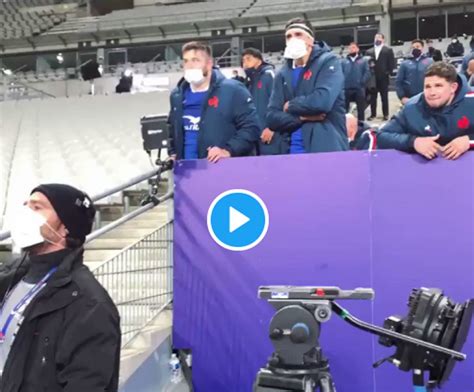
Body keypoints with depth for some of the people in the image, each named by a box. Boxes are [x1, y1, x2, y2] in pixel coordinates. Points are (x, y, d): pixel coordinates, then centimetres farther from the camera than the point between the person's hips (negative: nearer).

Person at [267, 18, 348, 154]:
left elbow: (322, 101, -20)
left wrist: (290, 106, -4)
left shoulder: (328, 62, -2)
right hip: (292, 151, 5)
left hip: (327, 149, -5)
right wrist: (302, 117, -11)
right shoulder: (283, 74, 13)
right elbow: (272, 117, 5)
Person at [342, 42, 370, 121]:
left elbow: (367, 73, 0)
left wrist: (362, 83, -14)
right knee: (344, 108, 4)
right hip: (347, 88, 1)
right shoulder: (344, 61, 14)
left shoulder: (363, 61, 11)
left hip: (359, 88, -1)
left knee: (361, 108, 3)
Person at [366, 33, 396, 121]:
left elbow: (392, 63, -1)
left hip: (383, 77, -2)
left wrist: (388, 72, -9)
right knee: (372, 97, 5)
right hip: (372, 77, 3)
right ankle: (373, 114, 12)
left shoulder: (388, 50, 3)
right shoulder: (369, 51, 10)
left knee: (384, 97, 4)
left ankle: (385, 114, 10)